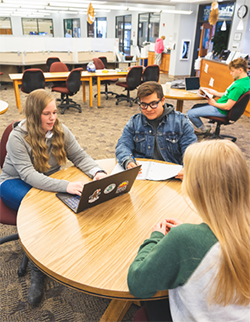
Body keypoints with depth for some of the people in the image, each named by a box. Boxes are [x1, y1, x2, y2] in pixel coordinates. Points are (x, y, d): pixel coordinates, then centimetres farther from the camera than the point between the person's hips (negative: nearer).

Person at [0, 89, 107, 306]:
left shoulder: (60, 130, -6)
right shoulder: (17, 137, -21)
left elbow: (80, 156, -5)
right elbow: (28, 175, -31)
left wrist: (98, 172, -28)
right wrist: (65, 186, -45)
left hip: (49, 182, 4)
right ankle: (38, 272, -15)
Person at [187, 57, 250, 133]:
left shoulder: (239, 86, -29)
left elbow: (228, 107, -28)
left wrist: (214, 104, -11)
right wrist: (215, 93, 13)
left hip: (221, 111, -11)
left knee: (190, 113, -10)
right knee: (195, 107, 23)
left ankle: (203, 129, 12)